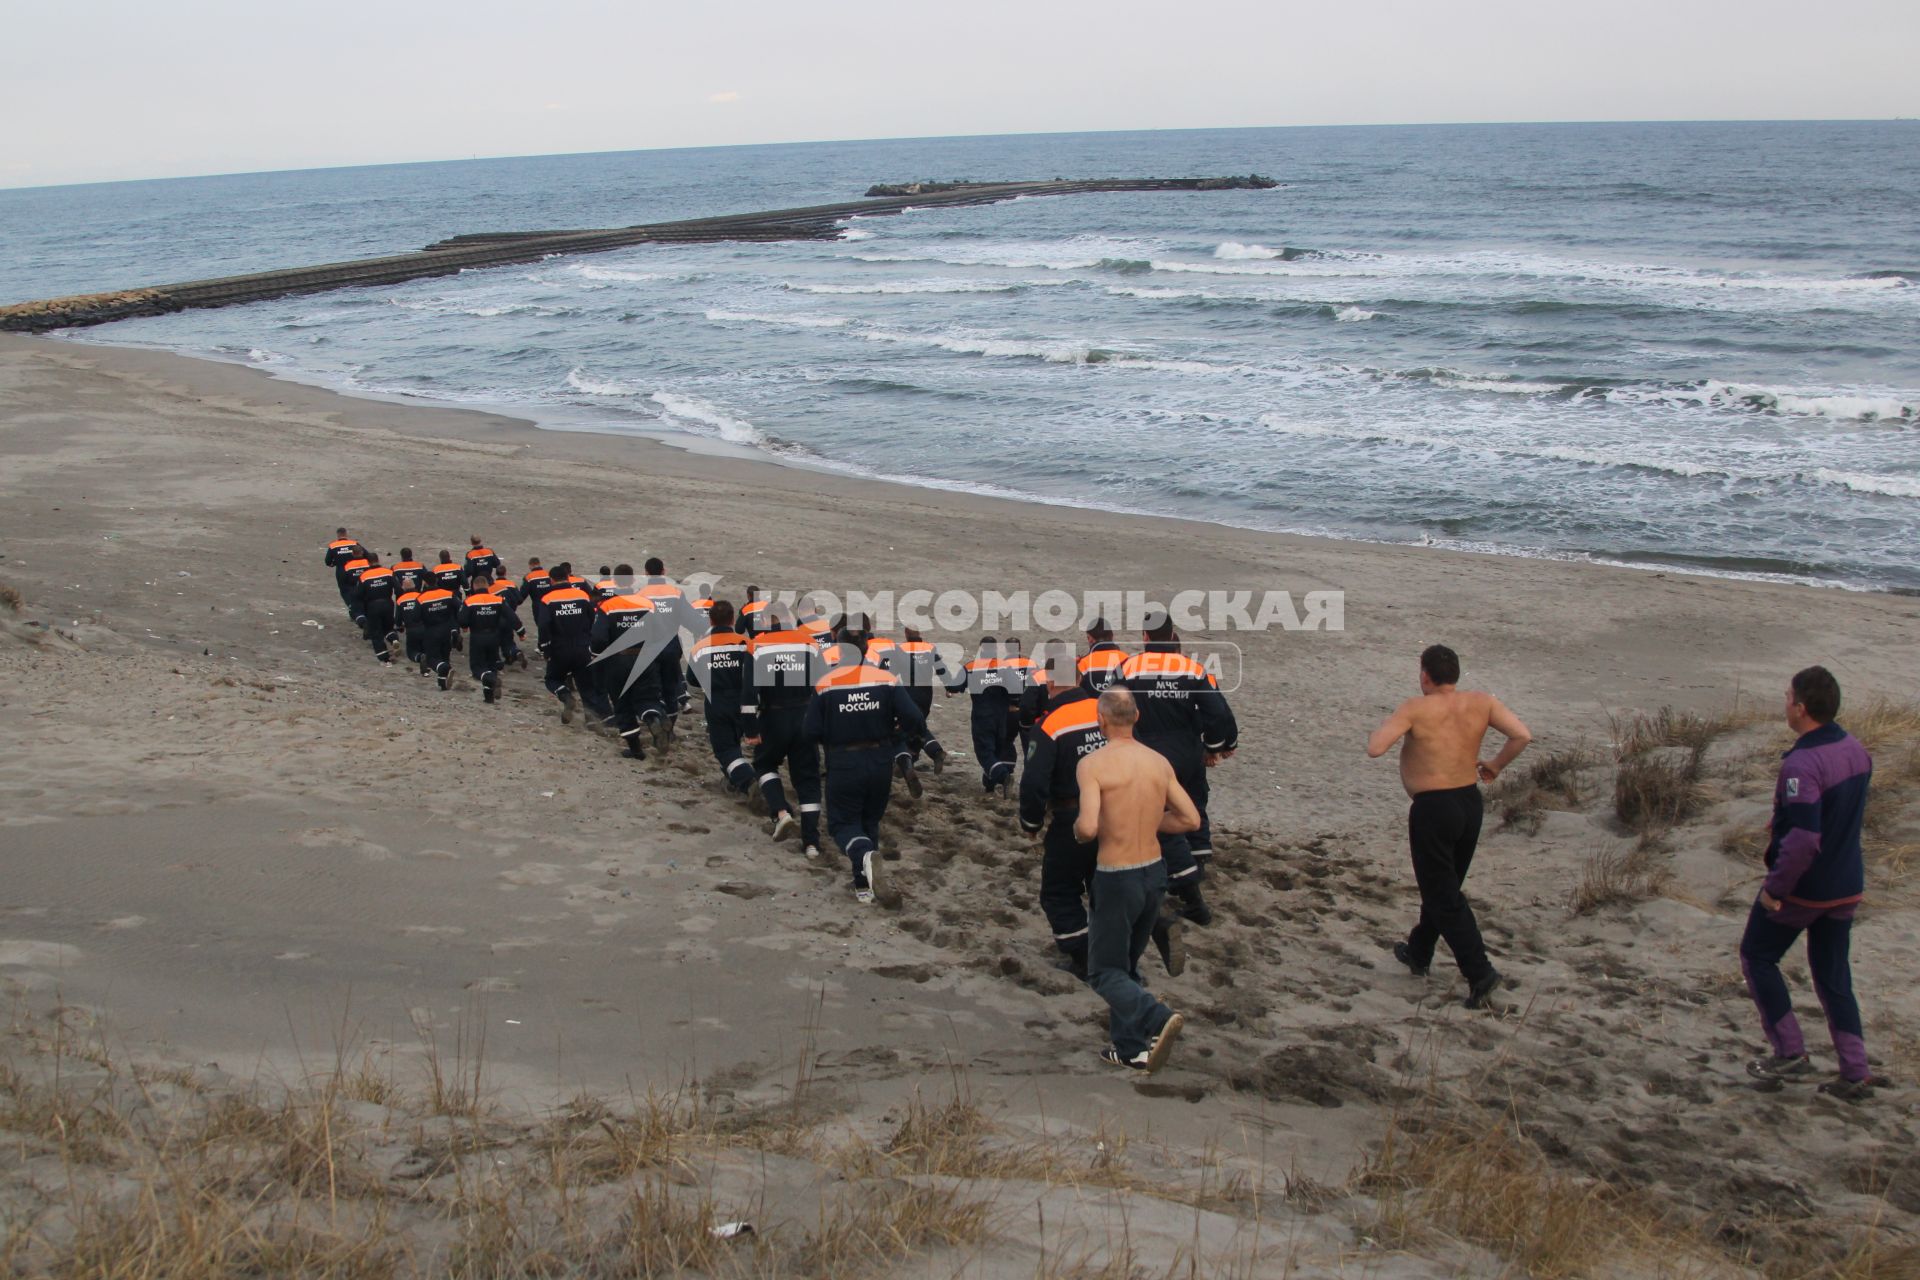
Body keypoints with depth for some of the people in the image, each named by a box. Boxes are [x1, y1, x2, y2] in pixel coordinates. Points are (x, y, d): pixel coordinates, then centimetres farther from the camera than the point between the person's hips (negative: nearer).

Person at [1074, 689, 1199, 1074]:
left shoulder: (1093, 764, -16)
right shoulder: (1159, 762, 1)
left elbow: (1088, 827, -26)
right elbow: (1191, 818, 4)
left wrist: (1076, 829, -3)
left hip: (1116, 879, -6)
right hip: (1155, 871, 6)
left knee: (1105, 972, 5)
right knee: (1128, 963, 23)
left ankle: (1158, 1019, -19)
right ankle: (1129, 1049, 26)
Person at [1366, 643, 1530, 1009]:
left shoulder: (1416, 709, -14)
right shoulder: (1481, 704, -1)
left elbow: (1374, 749, -21)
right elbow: (1522, 736, -8)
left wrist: (1388, 726, 0)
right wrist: (1496, 765, 8)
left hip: (1432, 809, -6)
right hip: (1470, 803, 6)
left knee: (1444, 896, 0)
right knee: (1444, 886, 22)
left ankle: (1479, 972, -8)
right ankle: (1419, 953, 40)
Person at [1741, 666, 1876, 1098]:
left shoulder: (1802, 765, -27)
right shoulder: (1856, 751, 1)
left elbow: (1803, 839, -31)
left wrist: (1775, 888, -19)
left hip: (1802, 886, -7)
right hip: (1847, 886, 8)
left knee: (1757, 957, 13)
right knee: (1834, 975, 16)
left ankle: (1790, 1052, 12)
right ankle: (1855, 1071, 15)